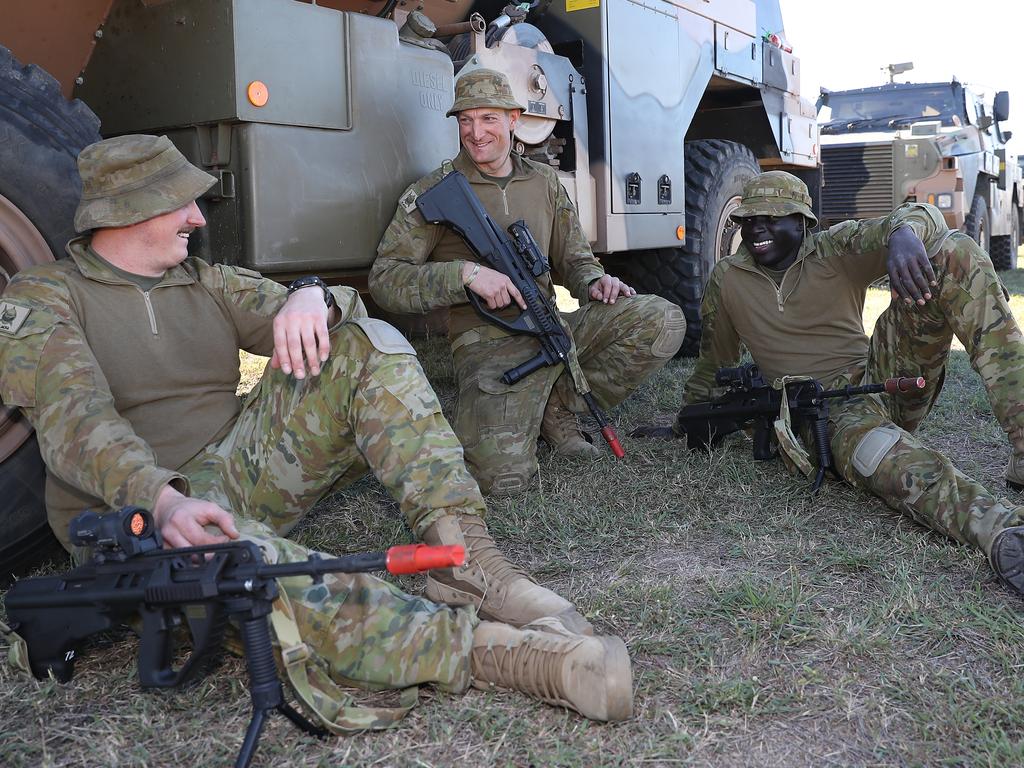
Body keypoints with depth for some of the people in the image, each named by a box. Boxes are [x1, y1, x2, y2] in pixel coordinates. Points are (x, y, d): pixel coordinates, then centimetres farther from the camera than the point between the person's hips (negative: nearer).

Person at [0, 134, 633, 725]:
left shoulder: (207, 283, 15)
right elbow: (74, 423, -20)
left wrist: (310, 297, -23)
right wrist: (162, 499, -39)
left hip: (243, 469, 6)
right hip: (136, 510, -5)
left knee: (367, 344, -13)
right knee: (226, 554, -43)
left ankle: (461, 555, -28)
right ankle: (495, 650, -53)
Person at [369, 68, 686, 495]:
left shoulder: (544, 181, 14)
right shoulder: (434, 193, -1)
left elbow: (572, 256, 22)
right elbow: (383, 279, -6)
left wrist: (594, 282, -4)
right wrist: (466, 273, -20)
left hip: (553, 327, 5)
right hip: (489, 344, -5)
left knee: (662, 321, -17)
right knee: (502, 474, -28)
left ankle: (558, 409, -1)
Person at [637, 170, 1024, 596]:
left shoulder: (836, 250, 5)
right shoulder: (726, 281, 10)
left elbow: (923, 217, -11)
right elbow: (713, 363, 23)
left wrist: (904, 232, -36)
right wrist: (683, 426, 30)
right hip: (825, 411, -1)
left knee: (952, 250, -19)